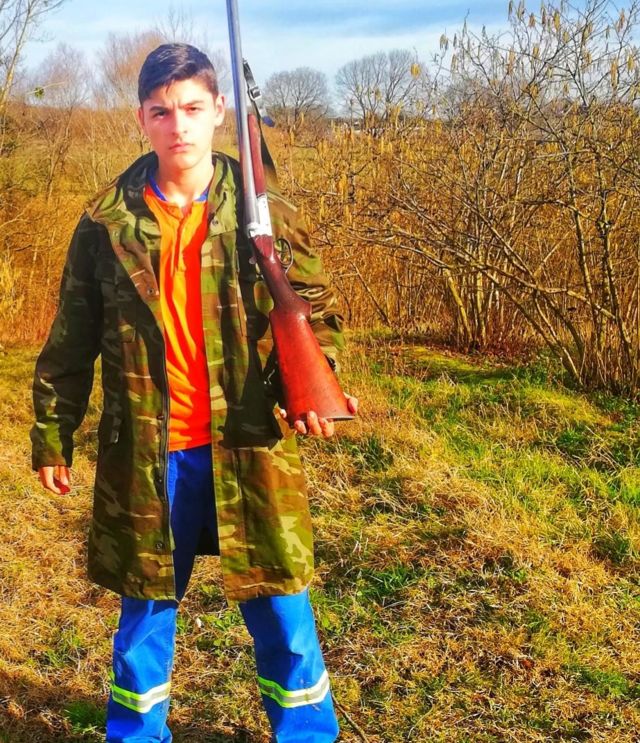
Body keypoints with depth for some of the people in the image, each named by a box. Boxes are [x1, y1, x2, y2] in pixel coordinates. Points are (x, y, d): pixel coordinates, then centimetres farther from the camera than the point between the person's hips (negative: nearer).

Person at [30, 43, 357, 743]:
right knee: (145, 613, 16)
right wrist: (51, 433, 9)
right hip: (144, 456, 1)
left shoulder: (263, 213, -1)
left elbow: (317, 313, 4)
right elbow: (71, 342, 7)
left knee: (282, 617, 9)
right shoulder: (106, 224, 1)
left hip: (248, 449, 0)